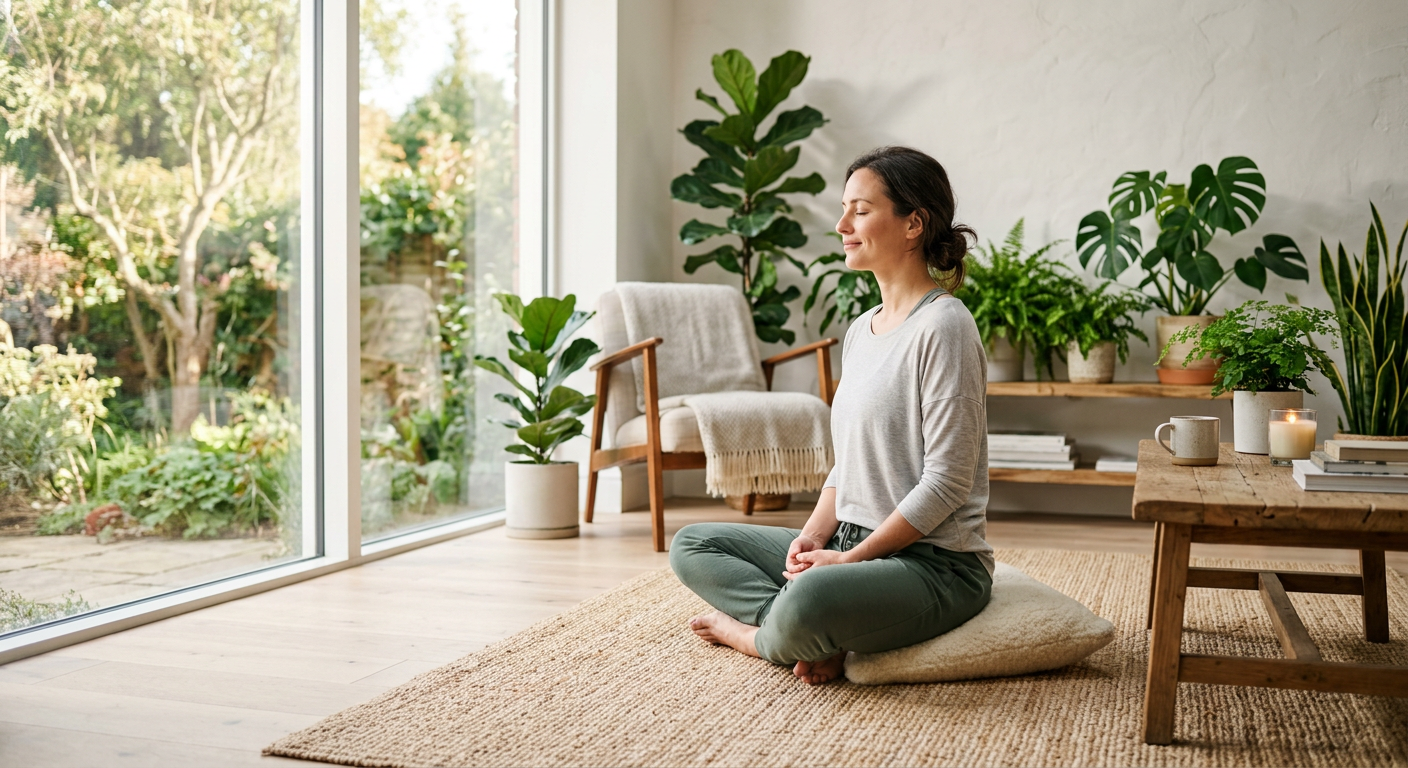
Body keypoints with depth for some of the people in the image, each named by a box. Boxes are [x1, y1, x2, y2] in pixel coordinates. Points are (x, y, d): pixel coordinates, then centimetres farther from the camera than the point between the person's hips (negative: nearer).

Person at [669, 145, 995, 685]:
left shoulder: (943, 326, -14)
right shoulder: (861, 331, 13)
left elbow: (947, 482, -18)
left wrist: (852, 558, -16)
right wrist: (814, 535, -1)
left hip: (935, 563, -9)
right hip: (855, 544, 9)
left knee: (809, 600, -38)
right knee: (691, 546, 8)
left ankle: (758, 634, -2)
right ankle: (824, 638, -10)